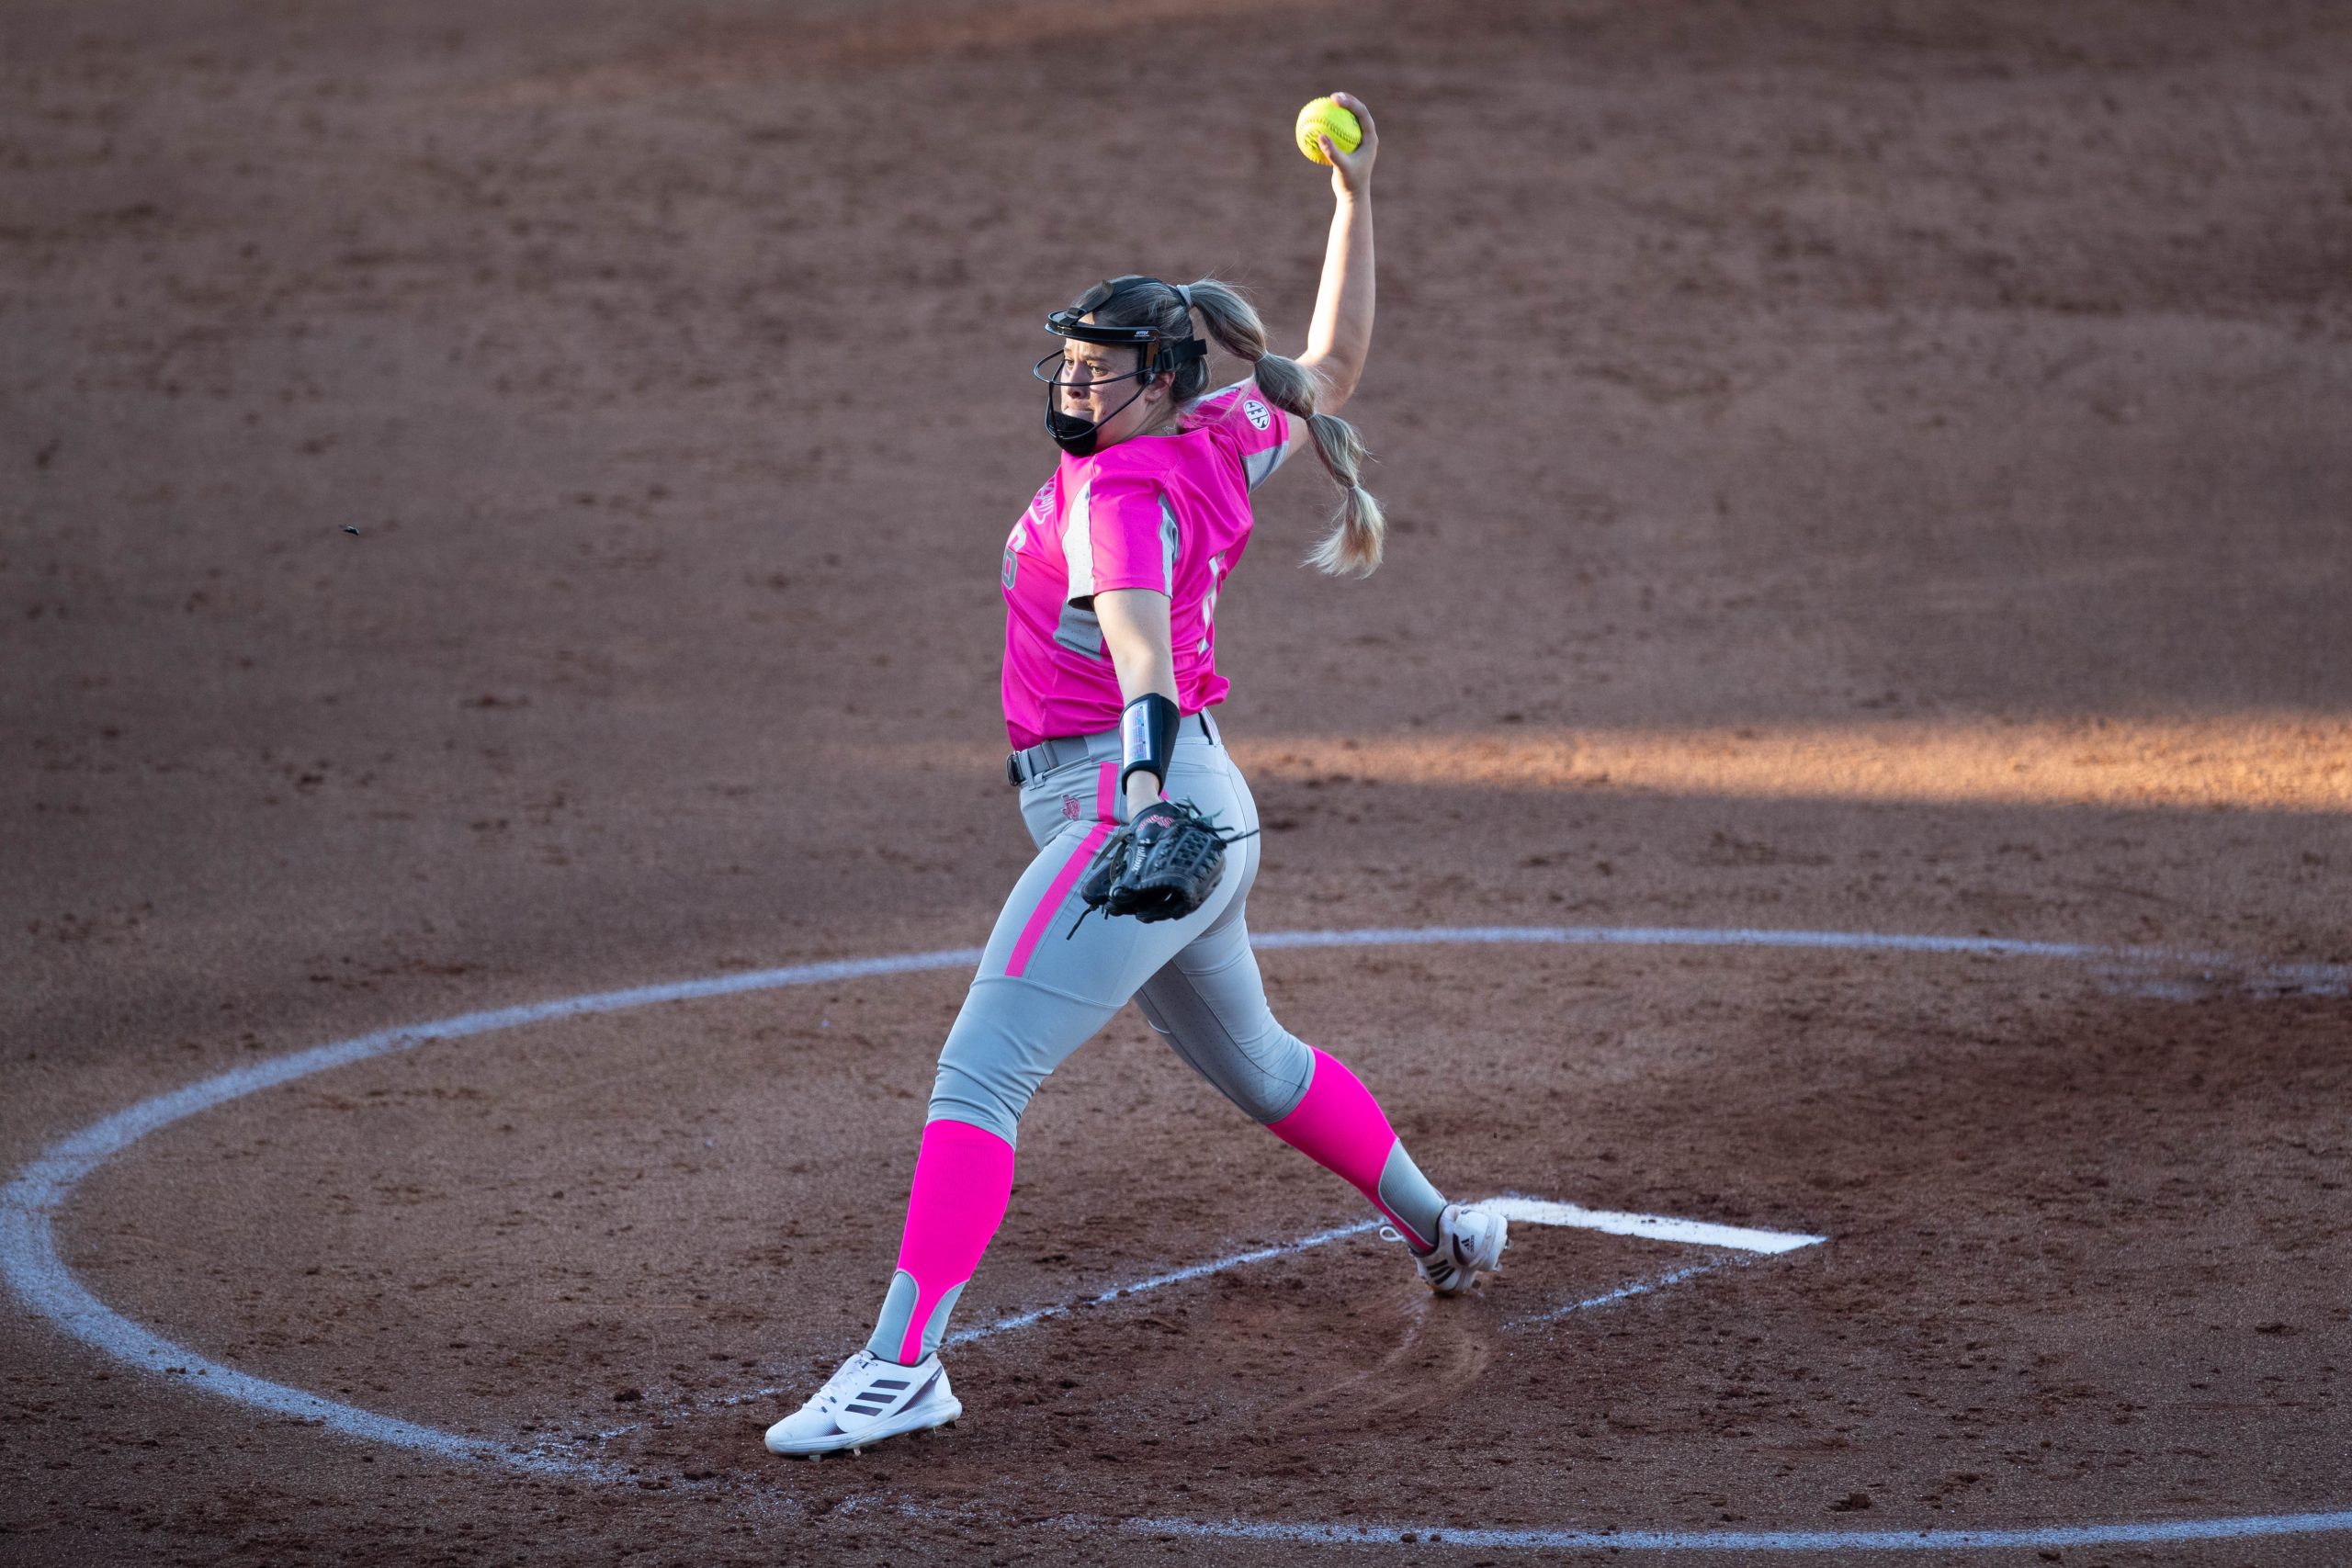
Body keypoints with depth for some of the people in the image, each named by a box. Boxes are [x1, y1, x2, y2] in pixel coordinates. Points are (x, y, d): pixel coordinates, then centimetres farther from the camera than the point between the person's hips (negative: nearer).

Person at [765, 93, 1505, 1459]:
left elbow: (1140, 631, -36)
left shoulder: (1126, 493, -18)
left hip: (1133, 814, -10)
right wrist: (1355, 198, 21)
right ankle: (1441, 1232, 48)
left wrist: (1146, 773, -53)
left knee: (978, 1077, -19)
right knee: (1252, 1062, 31)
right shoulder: (1216, 443, 8)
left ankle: (903, 1368, -28)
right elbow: (1332, 371, 22)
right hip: (1203, 814, 10)